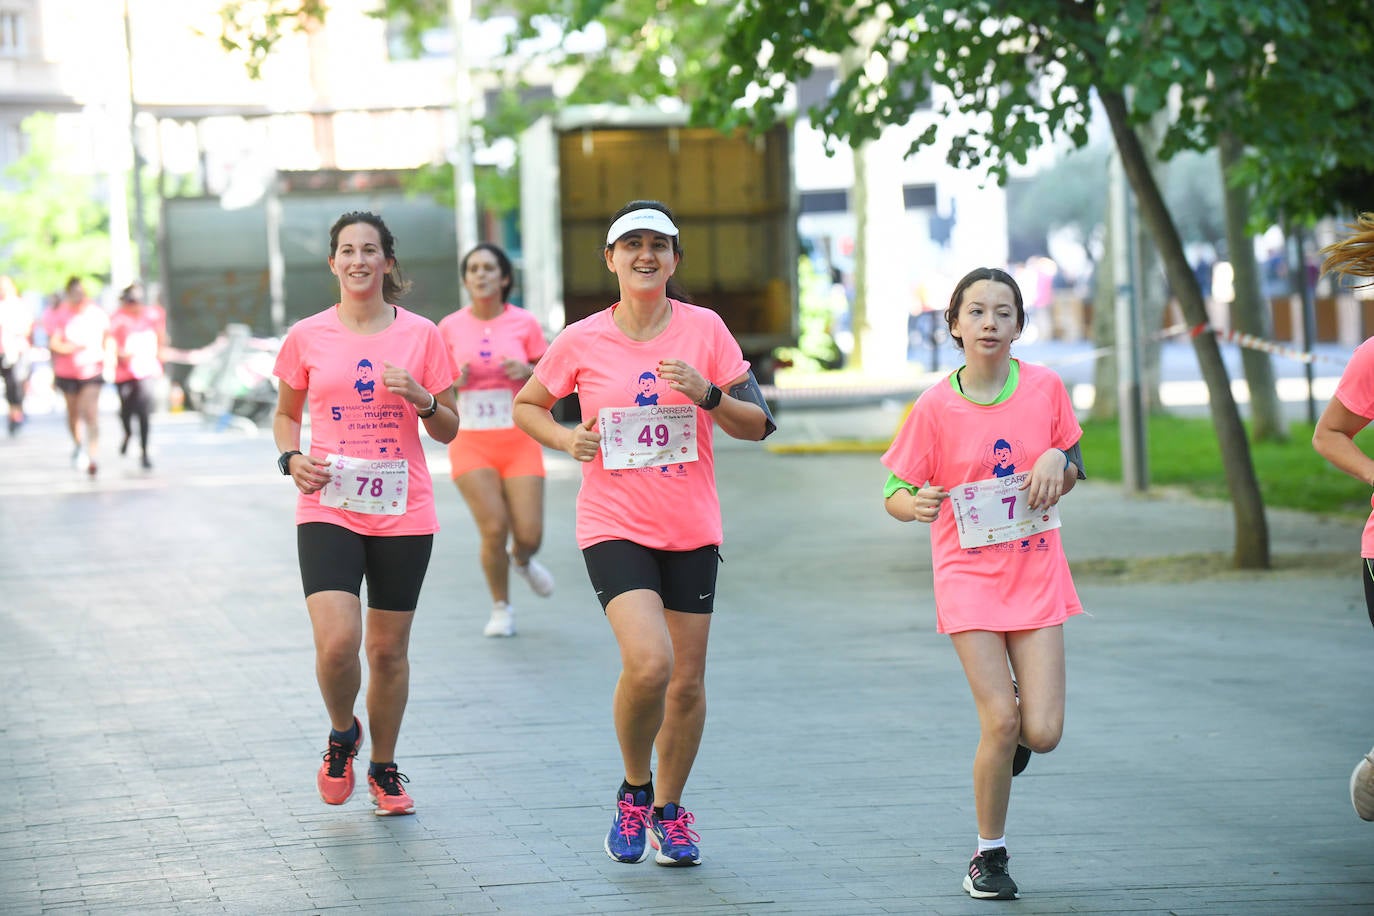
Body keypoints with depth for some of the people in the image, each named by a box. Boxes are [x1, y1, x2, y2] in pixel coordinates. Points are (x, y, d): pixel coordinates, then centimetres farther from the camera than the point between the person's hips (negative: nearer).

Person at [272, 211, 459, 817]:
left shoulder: (421, 335, 3)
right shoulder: (306, 338, 3)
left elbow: (448, 431, 8)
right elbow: (285, 413, 16)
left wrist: (422, 400, -12)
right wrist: (292, 458, -3)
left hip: (403, 511, 1)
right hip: (328, 508, -1)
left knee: (388, 649, 6)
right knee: (337, 642, -17)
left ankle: (384, 768, 27)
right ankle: (342, 734, 14)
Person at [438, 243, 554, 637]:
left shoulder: (525, 323, 0)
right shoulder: (450, 327, 1)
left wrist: (528, 371, -14)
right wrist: (454, 380, -11)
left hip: (519, 440, 0)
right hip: (471, 442, 0)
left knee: (529, 535, -7)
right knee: (494, 529, -13)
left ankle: (521, 560, 33)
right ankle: (501, 608, 11)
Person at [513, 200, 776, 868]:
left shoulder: (704, 329, 0)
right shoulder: (581, 341, -2)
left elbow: (757, 425, 2)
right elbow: (526, 405, 13)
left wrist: (707, 395, -16)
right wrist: (566, 438, -6)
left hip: (691, 529, 2)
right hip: (614, 525, -2)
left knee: (687, 679, 6)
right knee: (648, 662, -21)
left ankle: (668, 810, 27)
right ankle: (634, 790, 4)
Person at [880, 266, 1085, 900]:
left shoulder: (1044, 388, -1)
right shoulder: (935, 407, -7)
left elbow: (1069, 473, 13)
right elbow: (894, 494, -1)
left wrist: (1057, 462, -11)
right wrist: (915, 504, -24)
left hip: (1035, 574, 2)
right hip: (968, 575, -2)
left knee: (1042, 733, -7)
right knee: (1000, 721, -13)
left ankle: (1010, 731, 32)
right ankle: (989, 854, 8)